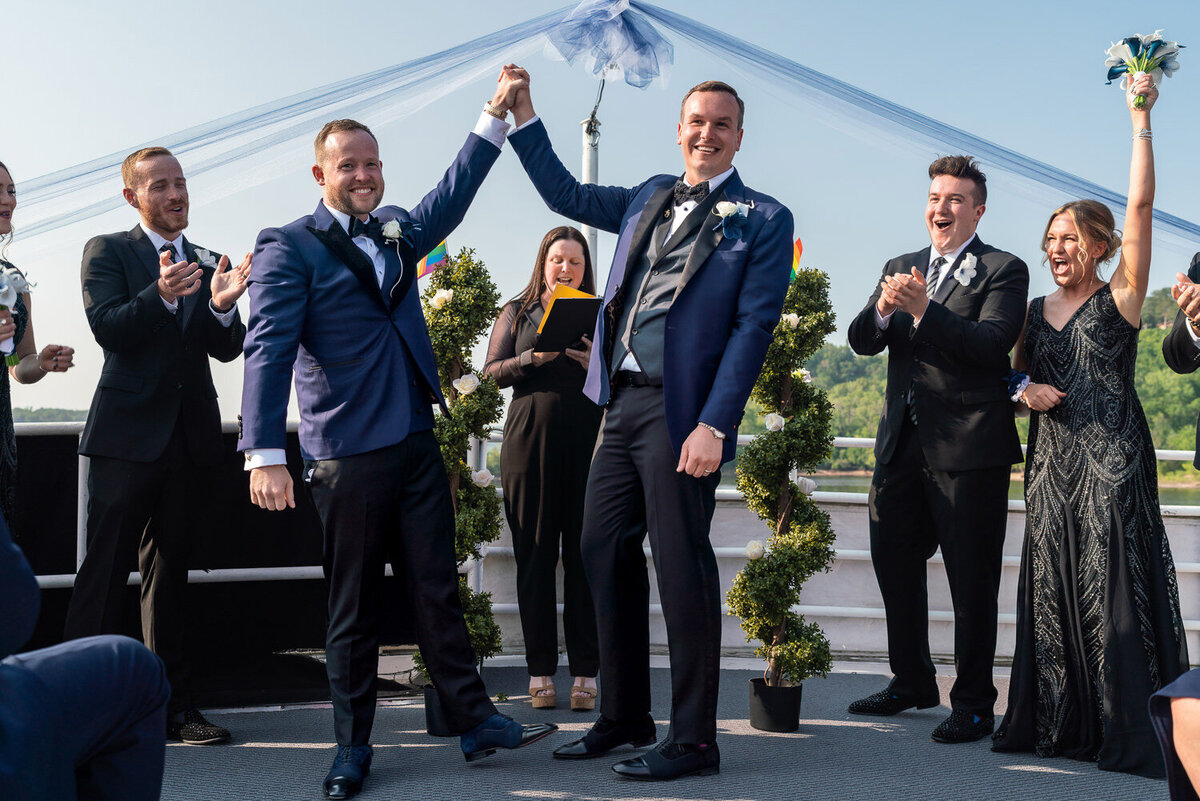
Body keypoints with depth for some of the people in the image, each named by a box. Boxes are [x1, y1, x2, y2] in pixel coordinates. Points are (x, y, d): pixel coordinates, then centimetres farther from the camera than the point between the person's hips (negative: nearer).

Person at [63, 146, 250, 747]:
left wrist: (222, 306, -17)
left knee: (170, 571, 10)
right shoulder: (107, 252, 4)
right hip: (127, 433, -4)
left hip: (189, 436, 4)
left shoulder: (209, 264, 14)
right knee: (104, 572, -6)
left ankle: (173, 704, 15)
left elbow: (228, 349, 4)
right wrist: (162, 294, -29)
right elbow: (109, 329, -11)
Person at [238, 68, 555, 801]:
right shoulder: (289, 247, -5)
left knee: (438, 589, 7)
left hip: (417, 444, 5)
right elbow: (268, 350, -13)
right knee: (354, 606, 4)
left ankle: (474, 720, 13)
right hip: (346, 456, -5)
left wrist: (496, 117, 25)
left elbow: (451, 198, 28)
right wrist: (265, 454, -22)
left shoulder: (396, 231, 13)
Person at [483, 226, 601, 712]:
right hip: (530, 436, 1)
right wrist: (536, 356, -9)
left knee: (584, 554, -3)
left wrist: (593, 362, -11)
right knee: (535, 554, 1)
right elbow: (494, 371, 7)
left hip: (587, 440, 0)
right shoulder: (518, 312, 16)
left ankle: (585, 673, 2)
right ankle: (540, 671, 7)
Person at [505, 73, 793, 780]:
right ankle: (624, 717, 24)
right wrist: (523, 118, 22)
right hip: (622, 403, 7)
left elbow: (754, 326, -9)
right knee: (605, 553, 10)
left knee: (682, 568, -4)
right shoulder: (650, 198, 17)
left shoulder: (763, 219, -1)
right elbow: (567, 195, 30)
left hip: (680, 412, -7)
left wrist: (714, 426, -16)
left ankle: (694, 742, 7)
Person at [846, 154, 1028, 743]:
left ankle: (973, 705, 11)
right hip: (902, 441, 6)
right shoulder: (900, 269, 15)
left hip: (968, 446, -6)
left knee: (971, 579, 0)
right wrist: (882, 309, -16)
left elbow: (992, 345, -17)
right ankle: (912, 682, 32)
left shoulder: (1003, 271, -2)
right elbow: (861, 342, 6)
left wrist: (923, 309, -26)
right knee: (893, 561, 14)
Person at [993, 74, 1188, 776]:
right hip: (1052, 460, 5)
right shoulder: (1038, 309, 15)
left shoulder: (1121, 297, -2)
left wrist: (1141, 120, -12)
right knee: (1053, 589, 5)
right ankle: (1060, 725, 13)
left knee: (1115, 586, -7)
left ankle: (1130, 732, 0)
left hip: (1112, 458, -5)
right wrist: (1027, 390, 0)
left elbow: (1141, 205, -11)